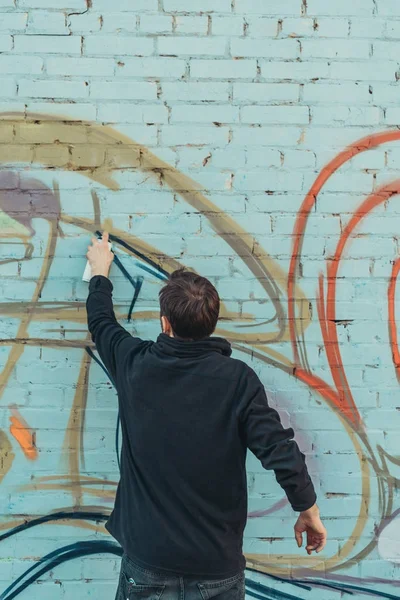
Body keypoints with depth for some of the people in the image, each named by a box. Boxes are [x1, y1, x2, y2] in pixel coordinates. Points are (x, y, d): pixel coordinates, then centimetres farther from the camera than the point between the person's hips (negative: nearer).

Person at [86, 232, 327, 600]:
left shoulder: (135, 364, -8)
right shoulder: (238, 379, -14)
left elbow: (101, 322, 12)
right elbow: (281, 452, -16)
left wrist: (100, 272, 30)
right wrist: (309, 511, -1)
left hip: (148, 559, 1)